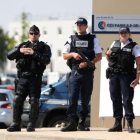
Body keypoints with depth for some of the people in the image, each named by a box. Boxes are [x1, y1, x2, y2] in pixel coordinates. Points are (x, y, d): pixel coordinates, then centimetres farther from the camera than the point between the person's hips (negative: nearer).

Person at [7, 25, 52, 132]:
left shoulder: (44, 47, 8)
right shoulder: (23, 45, 18)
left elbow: (46, 60, -10)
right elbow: (9, 56, 8)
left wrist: (34, 53, -17)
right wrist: (19, 50, -10)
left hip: (35, 79, -3)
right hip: (23, 78, 3)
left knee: (34, 102, -8)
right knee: (17, 101, -5)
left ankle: (31, 125, -2)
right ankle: (16, 124, 0)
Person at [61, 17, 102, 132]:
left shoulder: (93, 39, 7)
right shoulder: (71, 39, 13)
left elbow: (99, 56, 2)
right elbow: (65, 56, 13)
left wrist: (88, 63, -13)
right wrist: (73, 54, -9)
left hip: (88, 72, -1)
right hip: (75, 72, 1)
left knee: (86, 99, 1)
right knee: (72, 97, -9)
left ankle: (82, 123, 8)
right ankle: (72, 123, -12)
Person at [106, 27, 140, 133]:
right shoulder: (115, 44, 16)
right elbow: (109, 59, 24)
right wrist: (108, 55, 0)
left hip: (127, 76, -4)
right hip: (114, 75, 4)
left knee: (127, 100, -9)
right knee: (116, 99, 6)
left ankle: (130, 124, -5)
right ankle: (118, 123, 11)